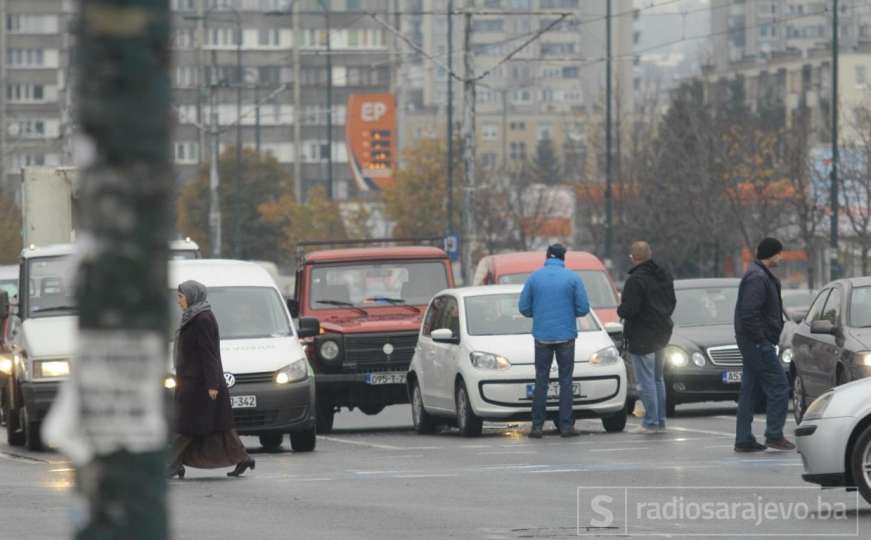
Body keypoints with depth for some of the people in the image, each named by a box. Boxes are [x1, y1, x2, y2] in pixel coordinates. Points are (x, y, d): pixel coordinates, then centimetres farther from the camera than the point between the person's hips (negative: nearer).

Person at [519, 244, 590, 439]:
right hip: (566, 335, -1)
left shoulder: (534, 277, 1)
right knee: (565, 381, 5)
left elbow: (524, 308, 1)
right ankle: (566, 425, 1)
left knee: (541, 381, 6)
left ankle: (537, 426, 2)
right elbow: (583, 308, -5)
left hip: (542, 336, 1)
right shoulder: (572, 278, -3)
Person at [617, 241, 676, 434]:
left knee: (646, 380, -4)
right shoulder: (664, 275, 8)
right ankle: (660, 420, 21)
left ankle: (651, 422, -3)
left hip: (642, 338, -8)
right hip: (661, 335, 9)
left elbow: (628, 309, -23)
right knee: (657, 378, 18)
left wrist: (620, 310, -3)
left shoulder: (636, 280, -20)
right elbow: (672, 302, 15)